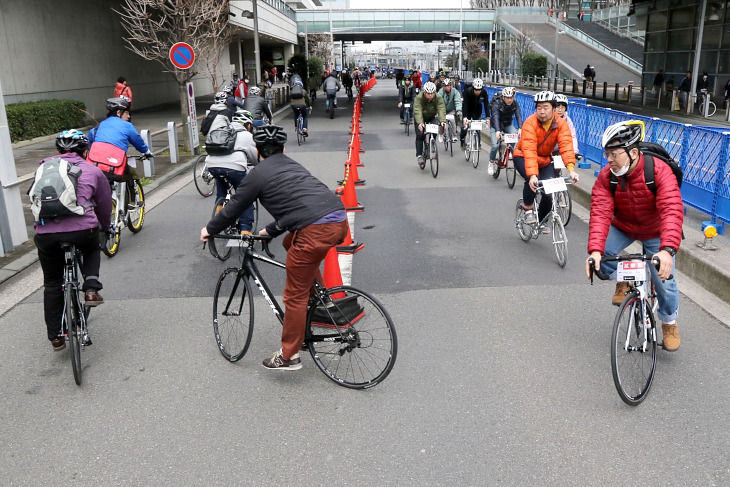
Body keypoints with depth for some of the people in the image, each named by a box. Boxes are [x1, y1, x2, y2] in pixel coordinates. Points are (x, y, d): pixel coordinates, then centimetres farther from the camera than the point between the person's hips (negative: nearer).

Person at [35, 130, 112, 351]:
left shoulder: (44, 167, 20)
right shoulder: (92, 171, 13)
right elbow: (104, 204, 22)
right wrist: (106, 227, 40)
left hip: (45, 232, 2)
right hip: (81, 228, -2)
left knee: (52, 284, 20)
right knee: (92, 250, 34)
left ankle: (55, 337, 25)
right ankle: (91, 289, 12)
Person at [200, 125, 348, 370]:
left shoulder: (258, 174, 8)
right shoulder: (293, 165, 28)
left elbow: (234, 208, 16)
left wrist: (209, 229, 32)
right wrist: (270, 230, 49)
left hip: (317, 230, -7)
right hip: (340, 220, 8)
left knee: (295, 295, 6)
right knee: (291, 243, 34)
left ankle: (289, 356, 16)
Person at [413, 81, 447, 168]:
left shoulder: (438, 98, -24)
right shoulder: (418, 98, -31)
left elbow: (441, 110, -35)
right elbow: (417, 111, -42)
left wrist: (442, 121, -53)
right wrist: (420, 123, -58)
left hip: (432, 117, 2)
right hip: (420, 118, -2)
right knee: (420, 135, -14)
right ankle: (419, 155, -7)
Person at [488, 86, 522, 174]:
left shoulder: (515, 103, -14)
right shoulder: (497, 103, -25)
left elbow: (518, 116, -24)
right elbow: (495, 117, -38)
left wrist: (520, 128, -42)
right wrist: (497, 131, -54)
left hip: (508, 125, 3)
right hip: (495, 126, -3)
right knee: (495, 145, -18)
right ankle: (492, 162, 7)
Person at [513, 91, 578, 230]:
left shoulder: (561, 124, -17)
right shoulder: (530, 123, -28)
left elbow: (566, 146, -29)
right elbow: (529, 151, -38)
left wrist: (571, 169, -45)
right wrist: (533, 175, -51)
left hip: (545, 160, 4)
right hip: (523, 157, -3)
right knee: (532, 181, -33)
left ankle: (542, 220, 17)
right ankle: (528, 209, -5)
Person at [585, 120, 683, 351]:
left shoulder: (660, 171, -31)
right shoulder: (606, 176, -22)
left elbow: (672, 211, -42)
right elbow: (600, 213, -32)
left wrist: (667, 250, -57)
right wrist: (595, 250, -47)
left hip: (655, 232, -2)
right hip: (622, 227, 2)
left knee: (664, 280, -8)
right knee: (597, 258, -23)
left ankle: (669, 323, 23)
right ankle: (622, 282, 11)